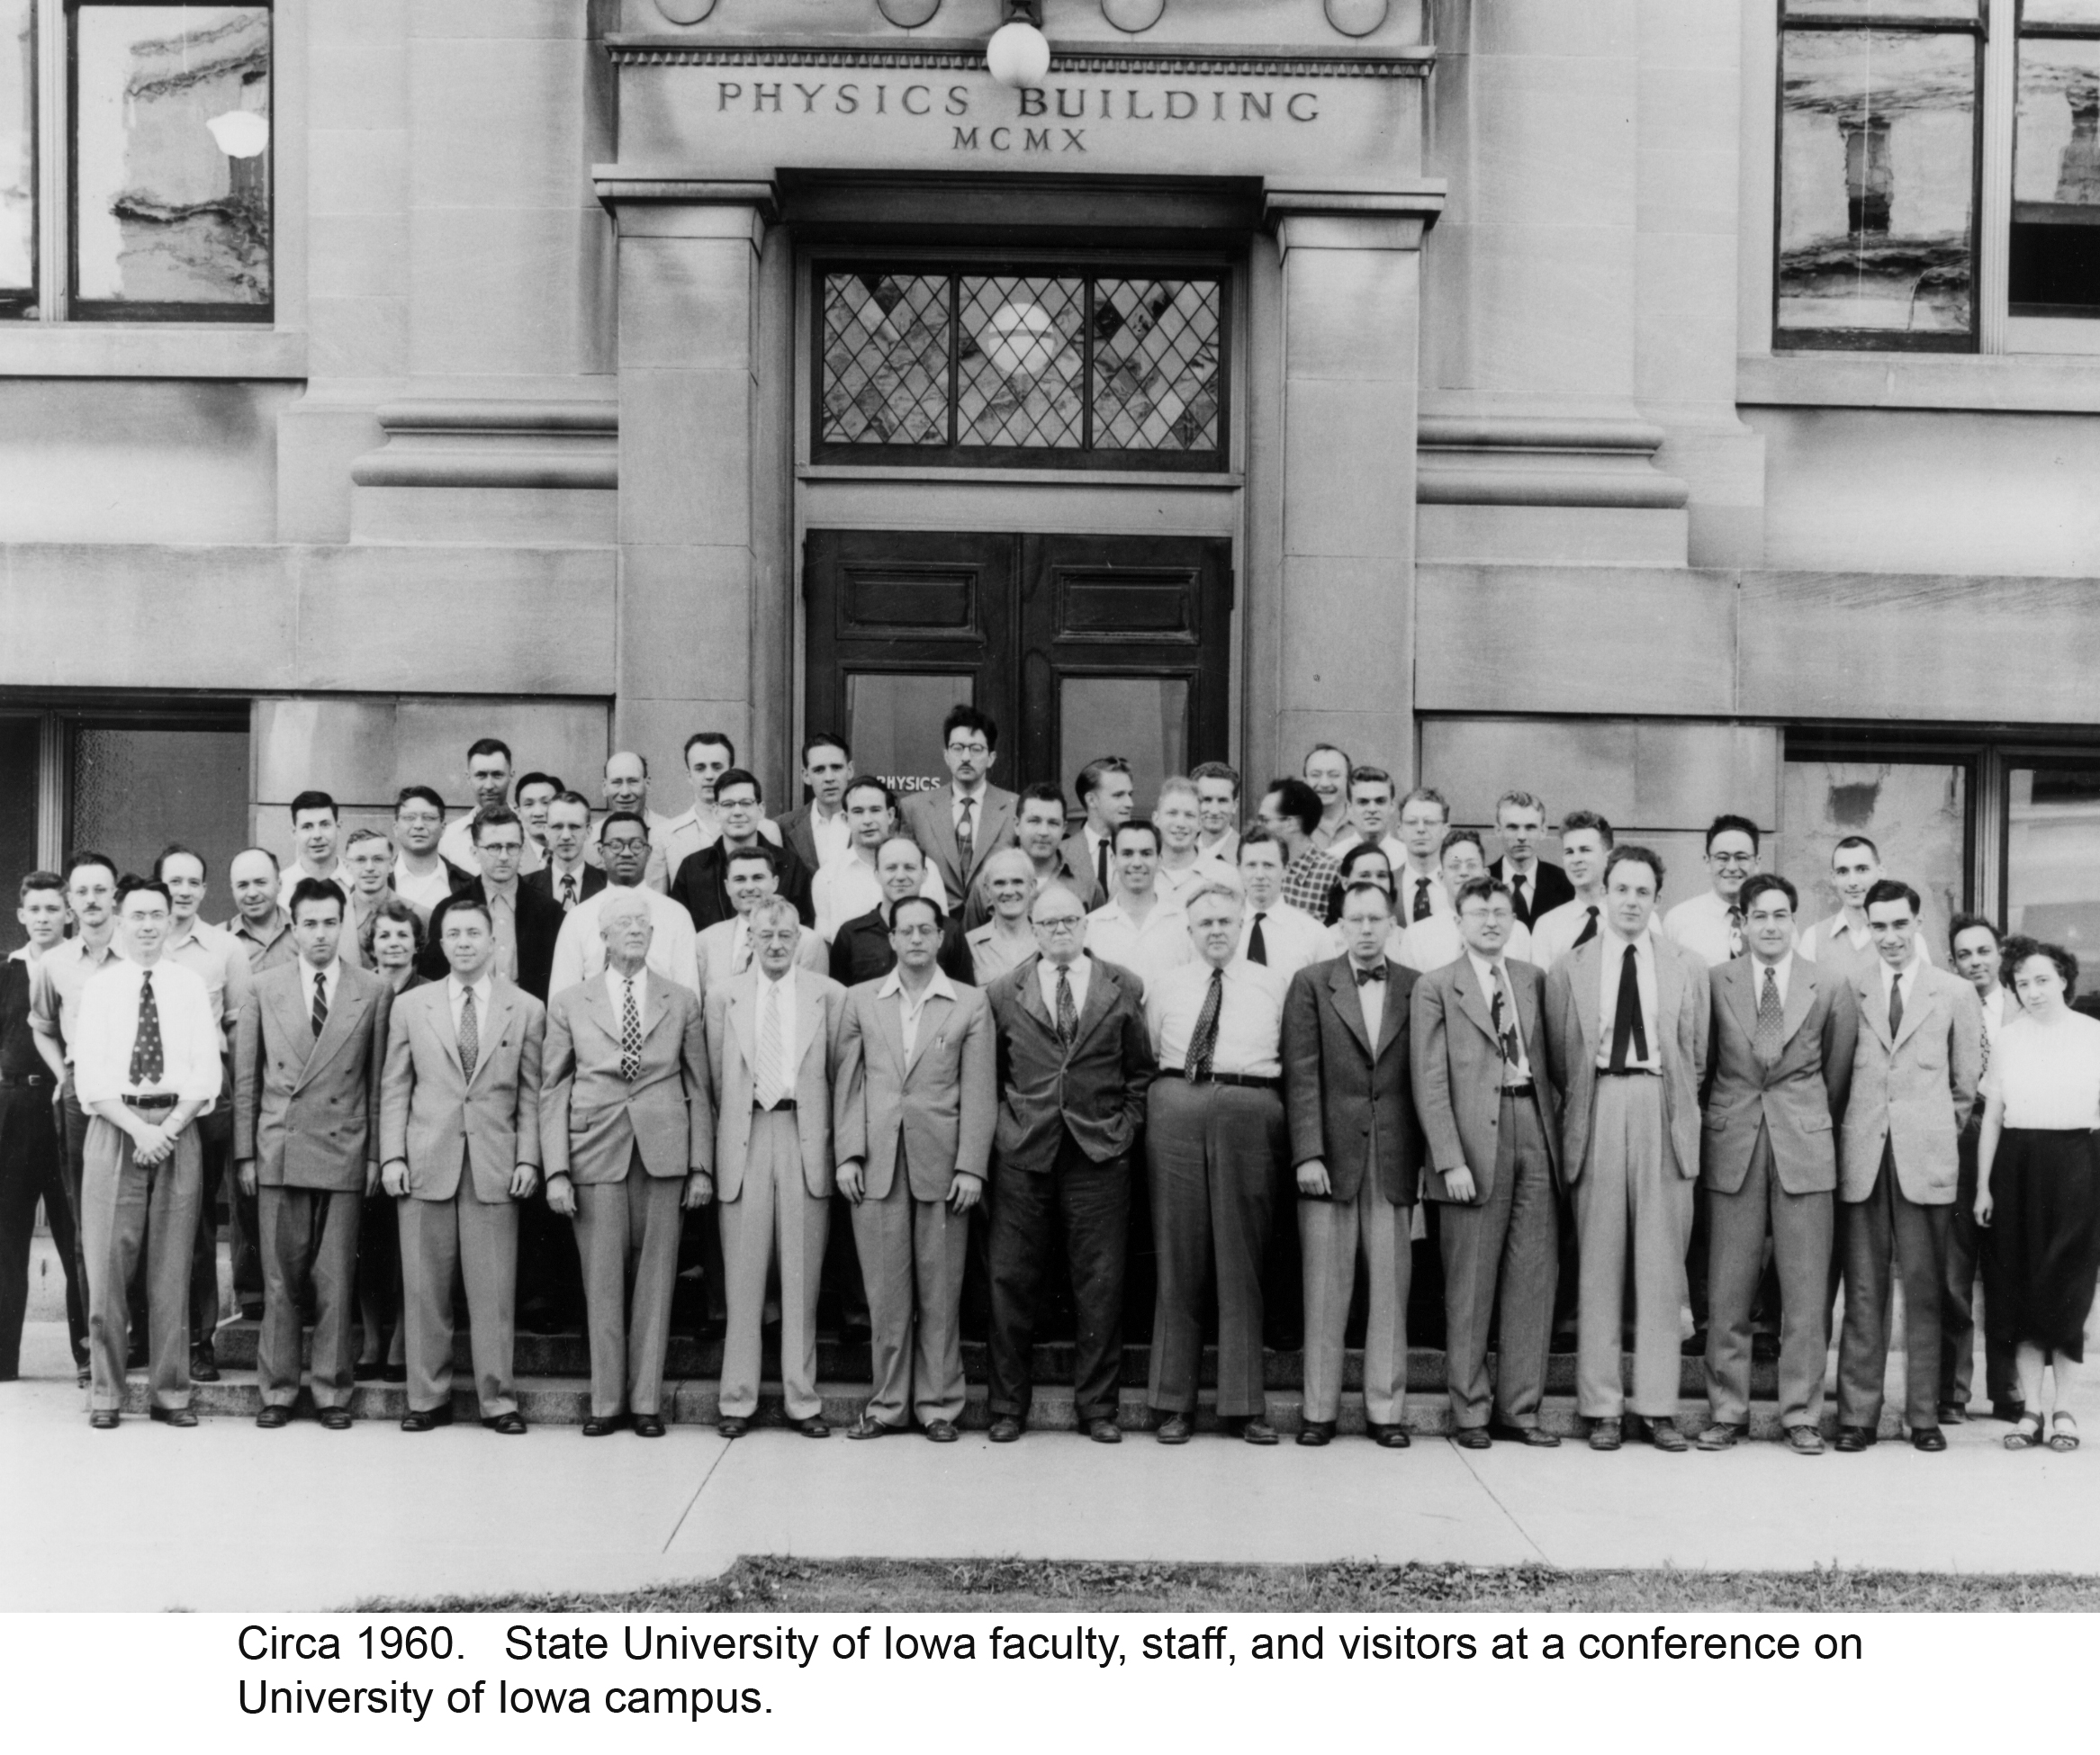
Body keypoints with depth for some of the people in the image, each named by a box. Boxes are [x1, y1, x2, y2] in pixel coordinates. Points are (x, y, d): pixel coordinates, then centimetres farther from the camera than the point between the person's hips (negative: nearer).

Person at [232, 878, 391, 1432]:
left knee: (336, 1279, 2)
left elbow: (378, 1080, 3)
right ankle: (277, 1390, 14)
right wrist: (245, 1152, 4)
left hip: (344, 1153, -1)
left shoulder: (375, 991, 3)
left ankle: (332, 1391, 11)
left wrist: (376, 1154, 0)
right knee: (280, 1279, 5)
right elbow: (245, 1076, 8)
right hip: (278, 1151, 1)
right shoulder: (264, 988, 7)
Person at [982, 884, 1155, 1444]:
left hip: (1100, 1153, 0)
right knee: (1011, 1282, 2)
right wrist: (1003, 1127, 2)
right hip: (1022, 1154, 0)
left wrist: (1125, 1127, 1)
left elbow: (1141, 1070, 11)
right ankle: (1009, 1407, 14)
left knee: (1100, 1285, 2)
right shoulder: (1003, 993, 7)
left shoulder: (1123, 989, 7)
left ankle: (1097, 1407, 13)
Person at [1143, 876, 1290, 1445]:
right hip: (1176, 1114, 1)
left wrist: (1267, 1108, 3)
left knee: (1241, 1262, 1)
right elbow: (1145, 1058, 16)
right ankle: (1173, 1401, 9)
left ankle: (1244, 1404, 8)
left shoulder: (1272, 986, 12)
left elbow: (1292, 1062, 11)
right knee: (1177, 1259, 2)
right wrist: (1162, 1102, 6)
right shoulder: (1165, 988, 14)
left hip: (1248, 1117, -1)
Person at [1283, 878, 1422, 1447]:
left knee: (1391, 1289, 3)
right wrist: (1308, 1154, -8)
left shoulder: (1417, 989, 9)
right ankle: (1319, 1409, 9)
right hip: (1330, 1155, -1)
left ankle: (1386, 1409, 11)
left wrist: (1431, 1156, 2)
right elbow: (1301, 1076, -1)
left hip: (1395, 1159, 1)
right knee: (1324, 1289, 1)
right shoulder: (1311, 984, 6)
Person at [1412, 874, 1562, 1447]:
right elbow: (1430, 1083, -3)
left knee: (1535, 1279, 4)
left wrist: (1554, 1123, 2)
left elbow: (1551, 1061, 15)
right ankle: (1469, 1412, 10)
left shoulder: (1534, 979, 15)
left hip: (1534, 1136, 4)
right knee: (1470, 1285, 1)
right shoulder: (1435, 987, 2)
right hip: (1475, 1142, -4)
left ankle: (1519, 1408, 13)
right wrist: (1451, 1160, -11)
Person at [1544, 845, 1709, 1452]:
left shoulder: (1687, 968, 10)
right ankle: (1600, 1407, 7)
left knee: (1662, 1264, 2)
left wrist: (1677, 1107, 2)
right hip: (1597, 1113, 0)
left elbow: (1697, 1057, 10)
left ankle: (1658, 1406, 8)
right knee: (1599, 1263, 1)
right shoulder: (1568, 969, 8)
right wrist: (1583, 1103, 0)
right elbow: (1559, 1059, 8)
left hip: (1665, 1117, 1)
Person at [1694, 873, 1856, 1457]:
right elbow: (1701, 1063, 10)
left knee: (1807, 1293, 2)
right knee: (1727, 1292, 2)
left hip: (1805, 1147, 0)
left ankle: (1801, 1415, 11)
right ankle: (1726, 1412, 12)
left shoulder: (1831, 988, 4)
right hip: (1732, 1147, 0)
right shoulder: (1713, 982, 3)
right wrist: (1716, 1120, 10)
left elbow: (1837, 1073, 11)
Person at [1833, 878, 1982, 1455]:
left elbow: (1967, 1081, 13)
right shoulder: (1846, 986, 7)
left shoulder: (1955, 993, 7)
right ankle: (1857, 1415, 7)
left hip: (1926, 1158, 0)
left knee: (1925, 1291, 2)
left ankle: (1924, 1416, 11)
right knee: (1863, 1292, 2)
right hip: (1861, 1155, 0)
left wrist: (1941, 1129, 13)